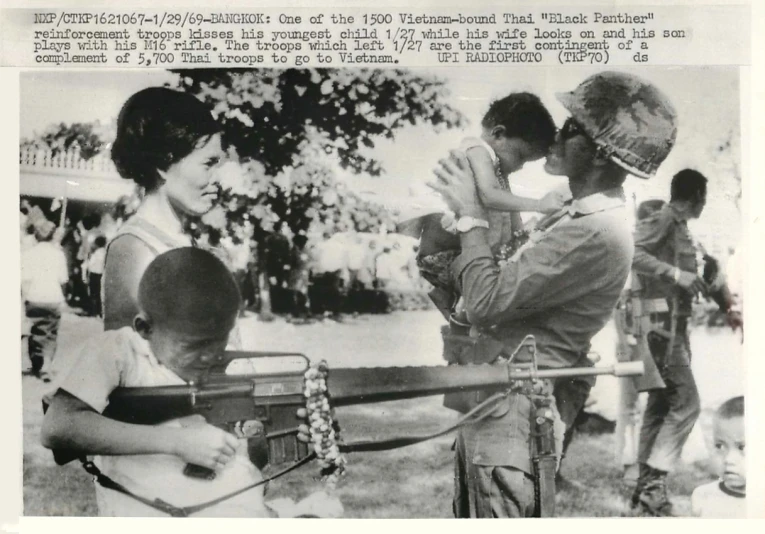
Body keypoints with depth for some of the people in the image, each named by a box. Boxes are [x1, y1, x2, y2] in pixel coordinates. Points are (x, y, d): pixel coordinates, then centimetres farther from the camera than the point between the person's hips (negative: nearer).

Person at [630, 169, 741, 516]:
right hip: (662, 323, -10)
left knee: (660, 404, 10)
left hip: (673, 325, 10)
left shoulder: (679, 226, 19)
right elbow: (630, 251, -25)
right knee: (686, 403, -12)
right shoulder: (664, 220, -9)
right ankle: (654, 483, -11)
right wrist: (675, 273, -26)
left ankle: (646, 484, 16)